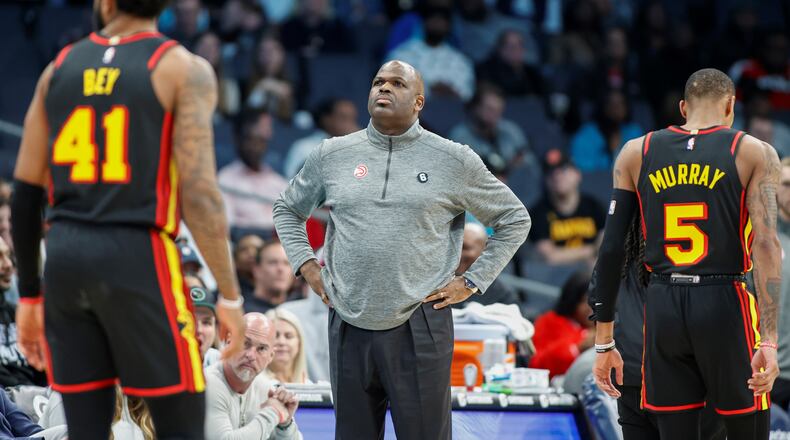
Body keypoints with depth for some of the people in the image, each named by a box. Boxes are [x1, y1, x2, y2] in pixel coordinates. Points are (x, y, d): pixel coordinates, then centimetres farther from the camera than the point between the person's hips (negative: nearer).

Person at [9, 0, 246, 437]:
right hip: (138, 256, -4)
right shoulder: (183, 69, -3)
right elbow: (199, 194, -12)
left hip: (64, 257, 4)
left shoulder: (59, 67, 11)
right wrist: (230, 295, -5)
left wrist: (29, 295, 20)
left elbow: (25, 193, 12)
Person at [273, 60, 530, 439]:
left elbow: (515, 220, 10)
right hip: (350, 327, 3)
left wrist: (471, 282, 2)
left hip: (420, 327, -3)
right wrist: (306, 266, 9)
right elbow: (287, 210, 24)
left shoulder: (454, 161, 2)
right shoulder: (332, 156, 9)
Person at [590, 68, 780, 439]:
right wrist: (769, 341, -15)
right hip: (724, 305, -2)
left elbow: (612, 249, 6)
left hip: (663, 310, 3)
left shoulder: (636, 153, 9)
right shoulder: (754, 153, 1)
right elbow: (766, 245, -10)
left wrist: (603, 342, 10)